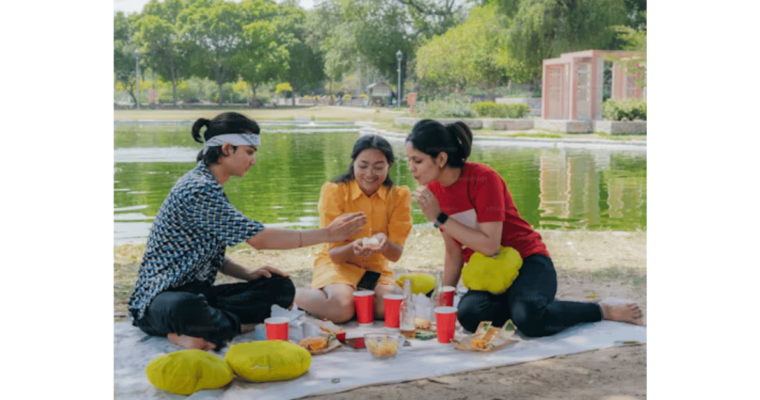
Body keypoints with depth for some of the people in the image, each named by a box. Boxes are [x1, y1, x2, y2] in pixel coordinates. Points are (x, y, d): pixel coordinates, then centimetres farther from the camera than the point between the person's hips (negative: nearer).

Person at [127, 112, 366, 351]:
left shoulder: (209, 187, 14)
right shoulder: (197, 190, -19)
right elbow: (259, 239, -20)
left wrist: (247, 274, 0)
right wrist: (328, 234, -16)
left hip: (199, 291, 10)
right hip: (161, 298, -10)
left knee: (281, 287, -6)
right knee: (187, 308, -45)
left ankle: (198, 329, -12)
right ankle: (241, 326, -16)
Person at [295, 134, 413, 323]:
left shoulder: (399, 195, -6)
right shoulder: (334, 191, -12)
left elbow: (396, 254, -11)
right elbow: (334, 253, -13)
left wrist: (385, 243, -35)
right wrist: (353, 247, -37)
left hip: (376, 267, 2)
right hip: (337, 264, -2)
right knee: (341, 307, -34)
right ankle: (294, 294, -4)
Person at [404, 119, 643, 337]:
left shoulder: (483, 179, -19)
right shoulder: (433, 190, 0)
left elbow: (490, 246, -26)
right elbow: (453, 254, 5)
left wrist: (440, 218, -24)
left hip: (526, 263, -5)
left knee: (529, 319, -36)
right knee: (469, 314, -31)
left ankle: (603, 311, -8)